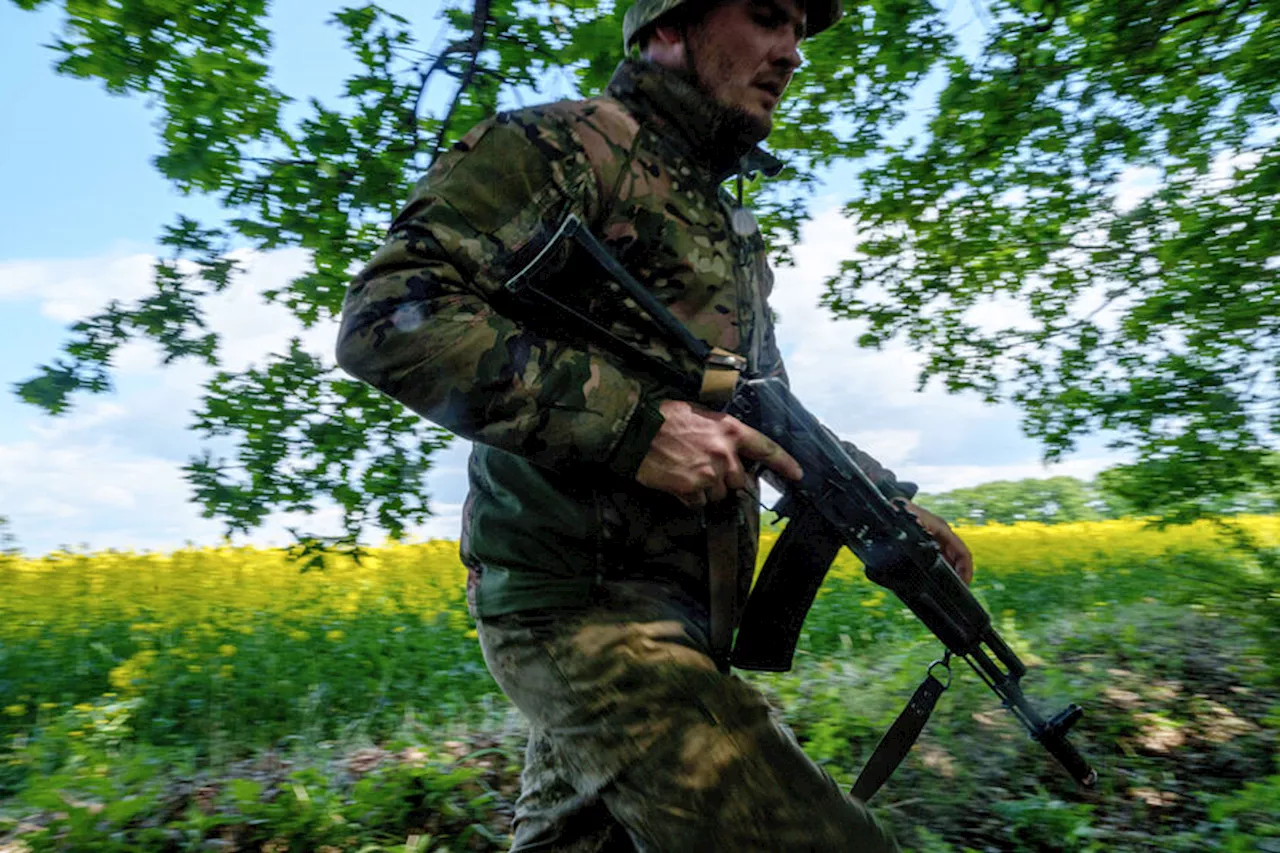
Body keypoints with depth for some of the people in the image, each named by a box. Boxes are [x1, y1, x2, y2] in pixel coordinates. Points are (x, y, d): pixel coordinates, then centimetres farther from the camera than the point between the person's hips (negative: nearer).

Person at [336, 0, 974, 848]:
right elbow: (386, 317, -17)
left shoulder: (734, 231, 21)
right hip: (582, 607, -8)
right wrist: (634, 423, -22)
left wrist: (890, 499, 16)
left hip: (675, 617, 9)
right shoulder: (565, 144, -4)